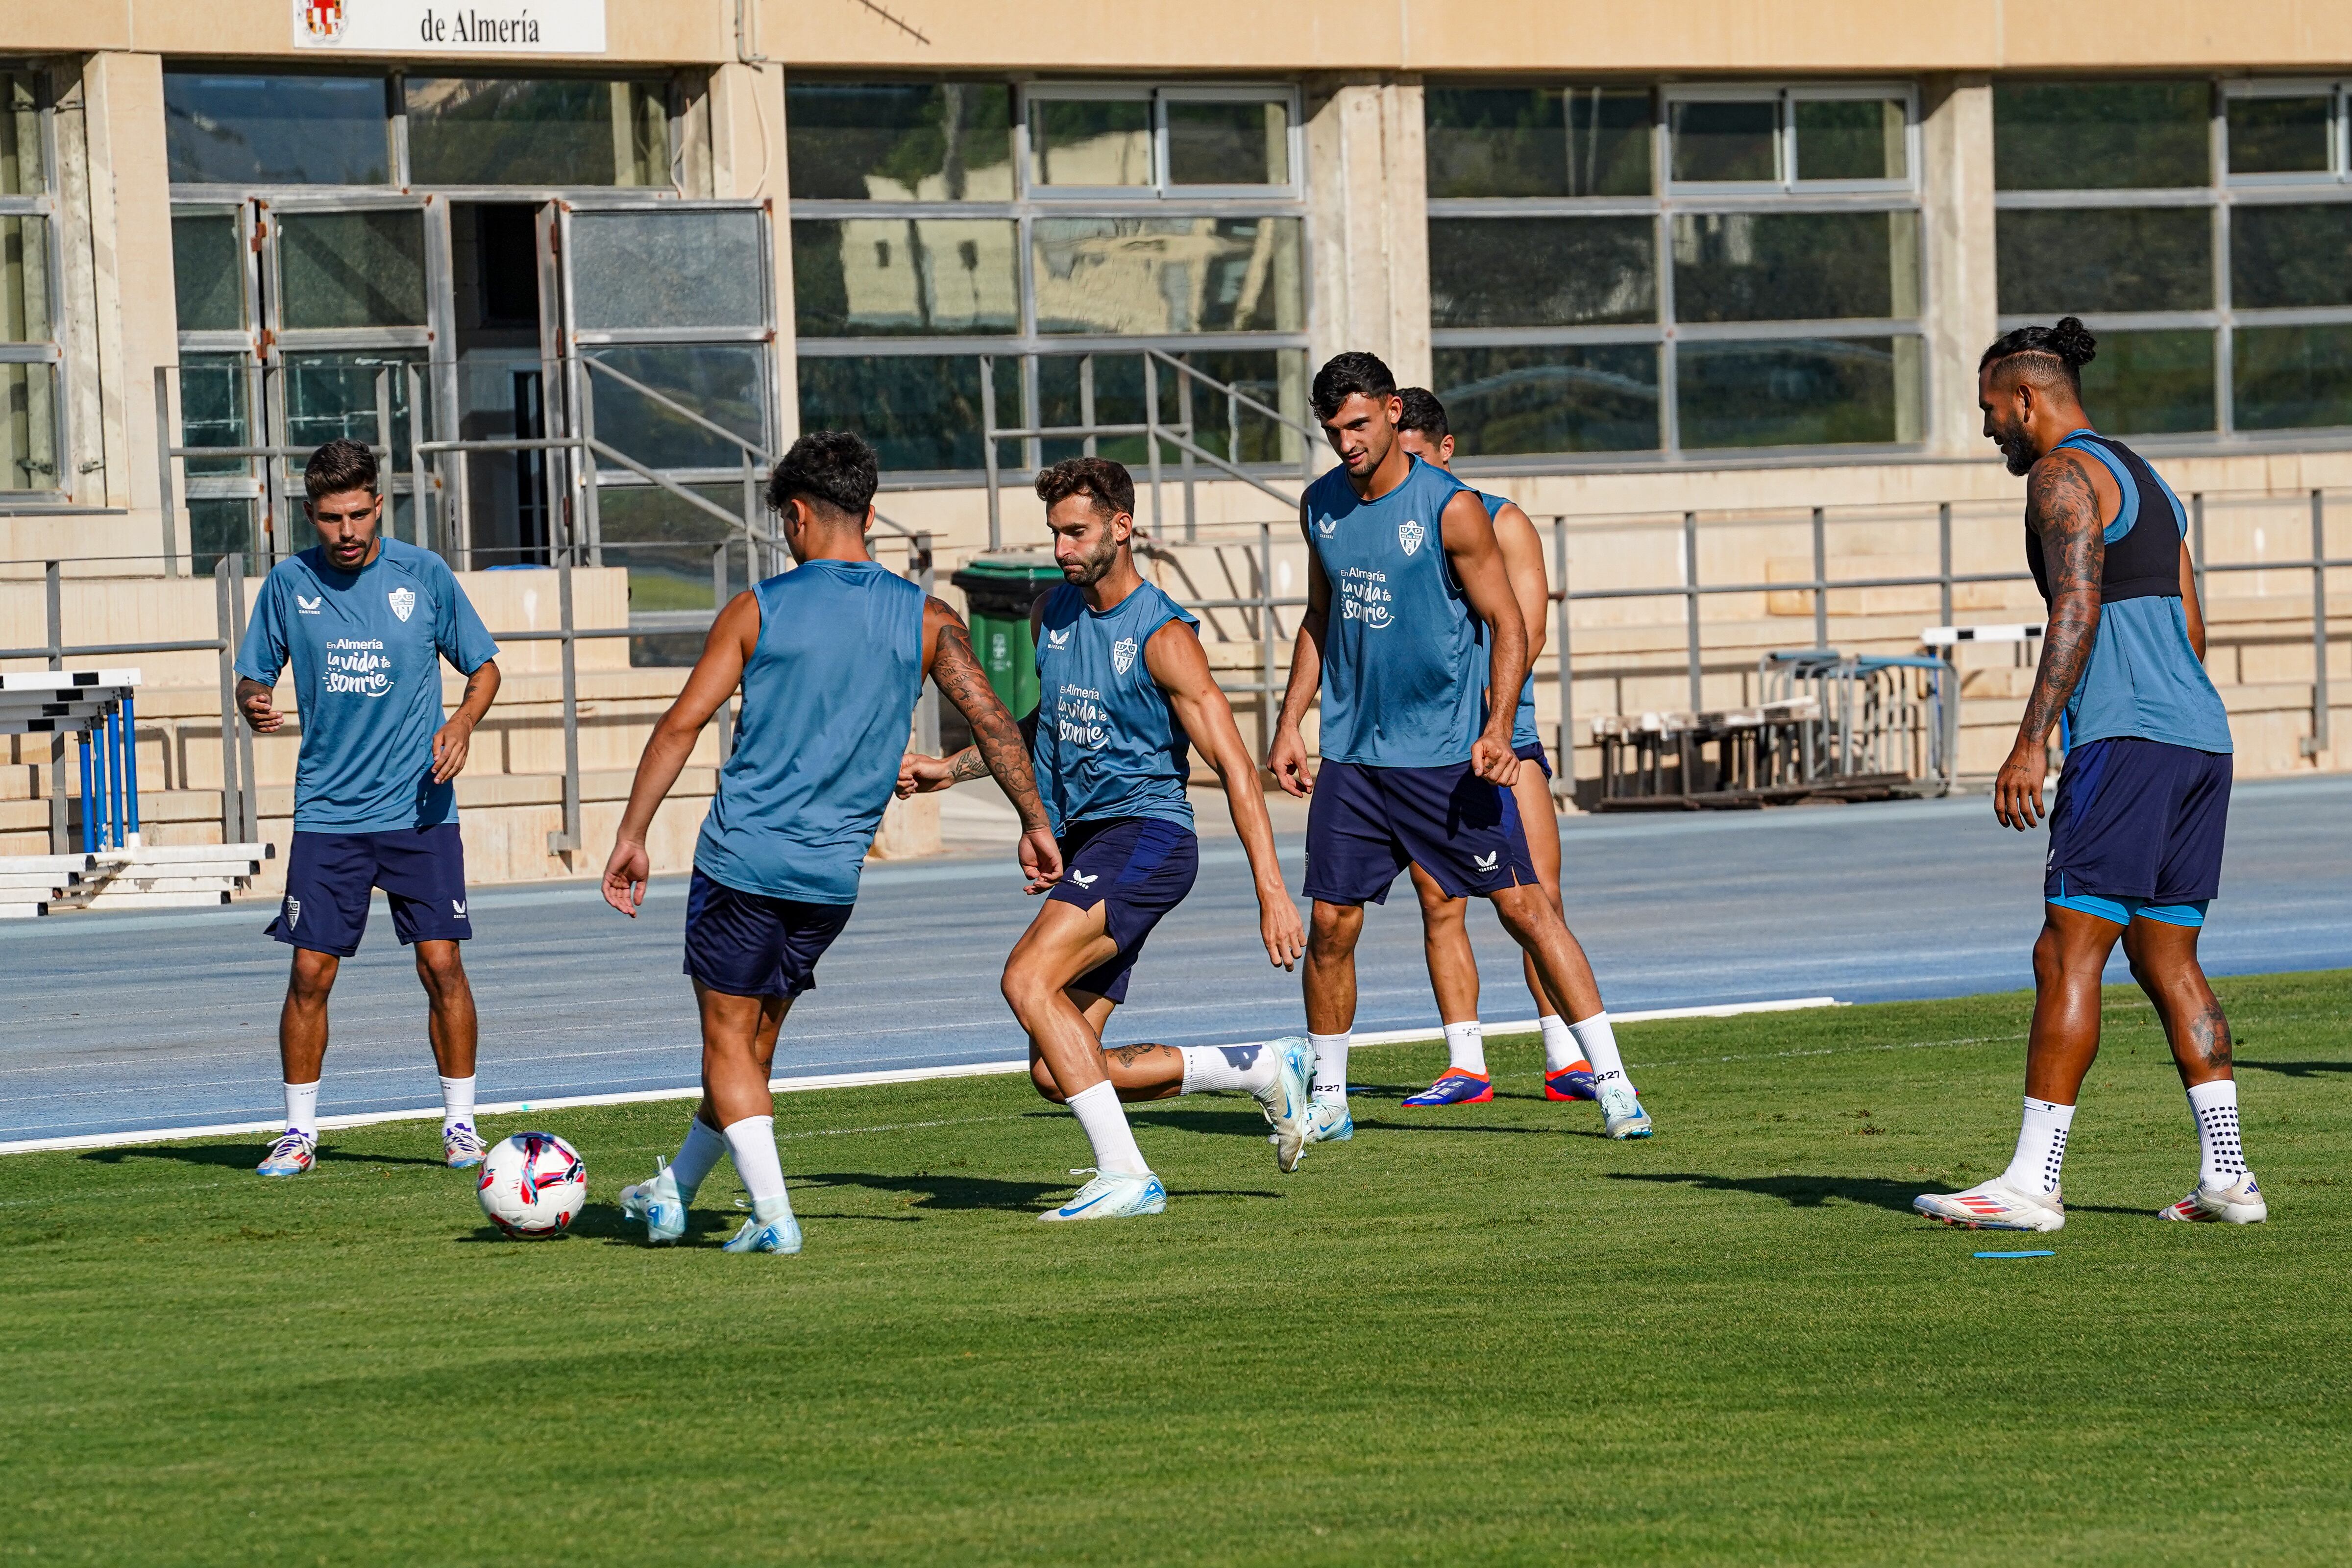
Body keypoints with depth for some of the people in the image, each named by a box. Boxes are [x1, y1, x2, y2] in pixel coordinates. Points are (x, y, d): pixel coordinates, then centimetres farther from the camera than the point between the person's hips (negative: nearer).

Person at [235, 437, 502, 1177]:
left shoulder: (423, 574, -1)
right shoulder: (289, 583, 1)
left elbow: (484, 667, 8)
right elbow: (253, 678, 9)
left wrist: (462, 722, -12)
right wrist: (254, 704, -15)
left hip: (420, 810, -1)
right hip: (327, 813, 1)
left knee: (441, 964, -6)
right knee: (310, 975, -2)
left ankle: (460, 1122, 7)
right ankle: (300, 1131, 10)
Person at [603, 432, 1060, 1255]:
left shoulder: (759, 610, -3)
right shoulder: (924, 619, 3)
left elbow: (682, 723, -6)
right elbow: (992, 719, -2)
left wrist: (632, 835, -3)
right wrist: (1035, 824, 7)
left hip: (743, 859, -4)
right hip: (835, 872, 4)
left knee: (730, 1039, 5)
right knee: (756, 1035, 17)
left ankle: (772, 1215, -7)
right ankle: (674, 1194, 30)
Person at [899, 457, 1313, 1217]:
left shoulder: (1163, 636, -11)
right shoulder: (1053, 612, 12)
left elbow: (1236, 766, -14)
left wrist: (1272, 891, -20)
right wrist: (948, 769, 20)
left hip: (1144, 833, -8)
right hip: (1083, 843, 8)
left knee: (1028, 978, -28)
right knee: (1057, 1073, 1)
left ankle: (1125, 1176, -26)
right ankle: (1265, 1068, 15)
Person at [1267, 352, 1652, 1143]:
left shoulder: (1451, 508, -11)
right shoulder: (1322, 506, 6)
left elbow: (1507, 624, -8)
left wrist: (1498, 729, -21)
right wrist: (1289, 722, 13)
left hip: (1449, 753, -5)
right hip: (1351, 753, 5)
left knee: (1523, 905, -7)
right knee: (1330, 924, 3)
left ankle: (1611, 1080, -5)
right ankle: (1327, 1100, 17)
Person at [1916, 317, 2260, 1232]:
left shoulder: (2063, 475, -5)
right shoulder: (2145, 481, 24)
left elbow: (2078, 607, -18)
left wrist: (2031, 742, -23)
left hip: (2126, 742, -10)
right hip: (2201, 737, 10)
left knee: (2068, 955, -10)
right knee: (2166, 959, 12)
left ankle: (2033, 1183, -14)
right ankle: (2226, 1175, 5)